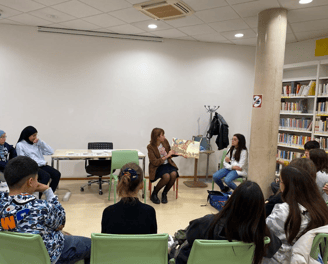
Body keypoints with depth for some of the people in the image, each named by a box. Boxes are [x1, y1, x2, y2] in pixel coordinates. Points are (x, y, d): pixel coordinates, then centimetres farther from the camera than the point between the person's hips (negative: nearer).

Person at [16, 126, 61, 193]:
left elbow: (51, 152, 8)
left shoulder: (37, 143, 14)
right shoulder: (20, 145, 0)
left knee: (56, 174, -20)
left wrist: (40, 142, -1)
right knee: (46, 176, -32)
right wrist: (42, 162, -12)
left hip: (41, 165, 5)